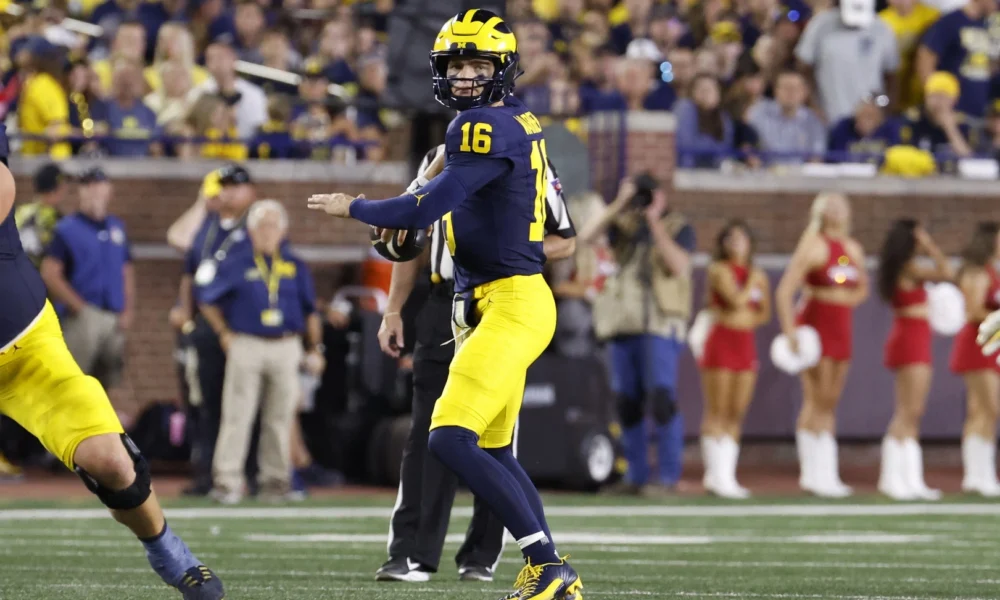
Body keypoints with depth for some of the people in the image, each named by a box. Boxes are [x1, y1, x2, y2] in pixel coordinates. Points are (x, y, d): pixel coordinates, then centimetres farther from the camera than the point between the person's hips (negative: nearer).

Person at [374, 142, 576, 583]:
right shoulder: (439, 160, 10)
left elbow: (565, 242, 2)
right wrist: (393, 311, 13)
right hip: (444, 310, 3)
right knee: (428, 435, -2)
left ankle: (482, 557, 8)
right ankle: (413, 554, -4)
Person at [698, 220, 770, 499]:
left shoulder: (758, 276, 12)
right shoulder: (720, 270, -4)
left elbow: (764, 313, 23)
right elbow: (737, 300, -18)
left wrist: (749, 321, 4)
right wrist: (752, 281, -4)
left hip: (745, 345, 6)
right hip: (721, 342, -6)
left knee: (736, 415, 5)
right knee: (717, 413, -5)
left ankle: (726, 476, 8)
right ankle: (717, 476, -5)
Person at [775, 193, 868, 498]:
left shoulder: (853, 249, 13)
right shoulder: (813, 246, -9)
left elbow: (861, 288, 30)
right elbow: (784, 291, -15)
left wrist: (845, 303, 10)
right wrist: (790, 332, -21)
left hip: (841, 330, 7)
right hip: (814, 326, -7)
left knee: (829, 403, 9)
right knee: (816, 401, -8)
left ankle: (823, 473, 13)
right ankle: (813, 473, -5)